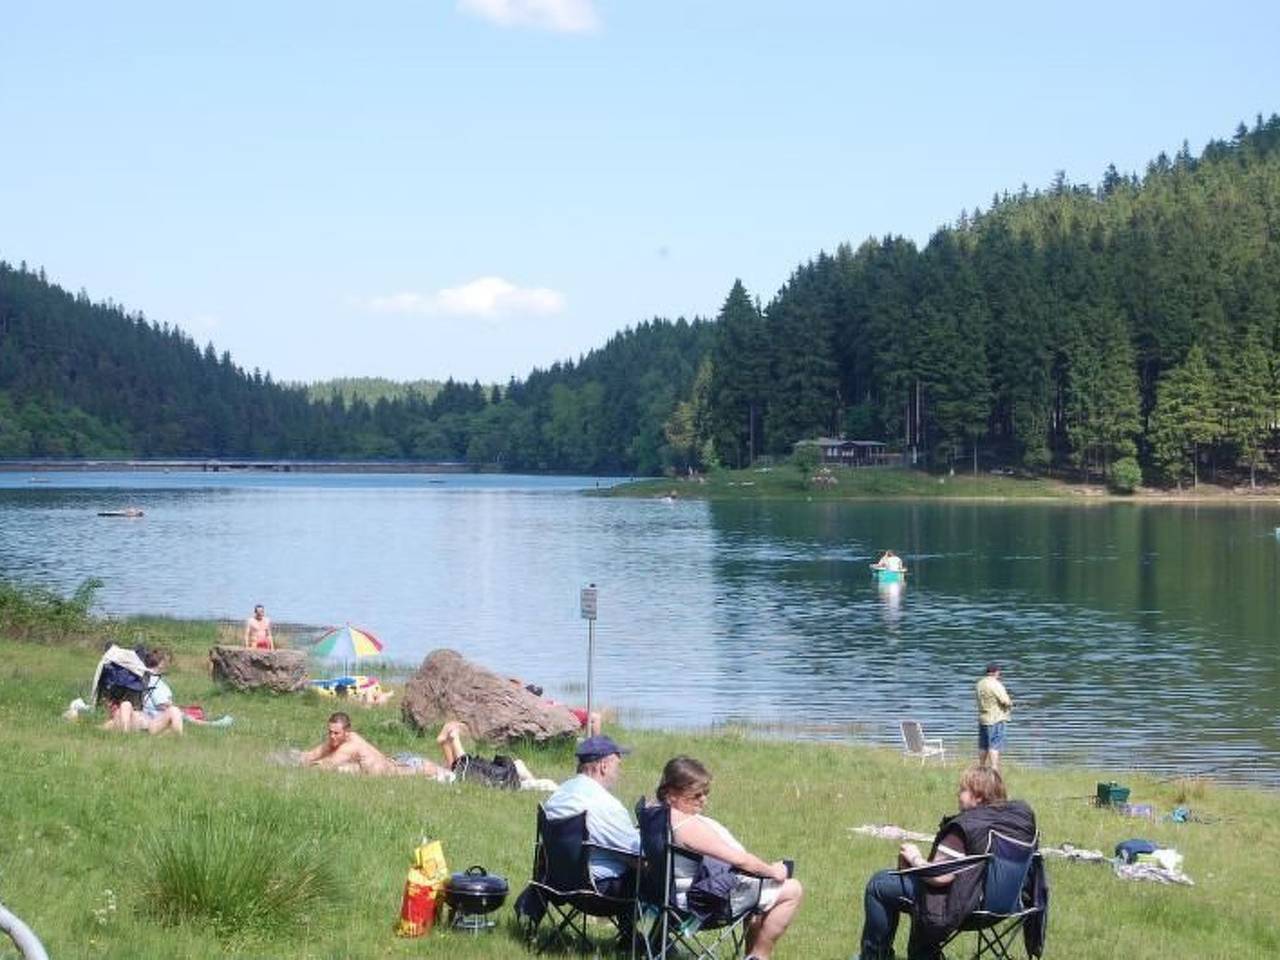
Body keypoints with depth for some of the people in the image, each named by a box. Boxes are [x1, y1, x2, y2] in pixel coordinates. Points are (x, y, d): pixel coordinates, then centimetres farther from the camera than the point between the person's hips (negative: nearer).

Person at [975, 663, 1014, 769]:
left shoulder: (980, 684, 9)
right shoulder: (996, 685, -16)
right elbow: (1005, 701, -19)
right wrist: (1010, 703, 5)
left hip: (983, 719, 8)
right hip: (996, 720, -8)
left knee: (983, 746, 15)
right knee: (995, 746, -9)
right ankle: (994, 770, -14)